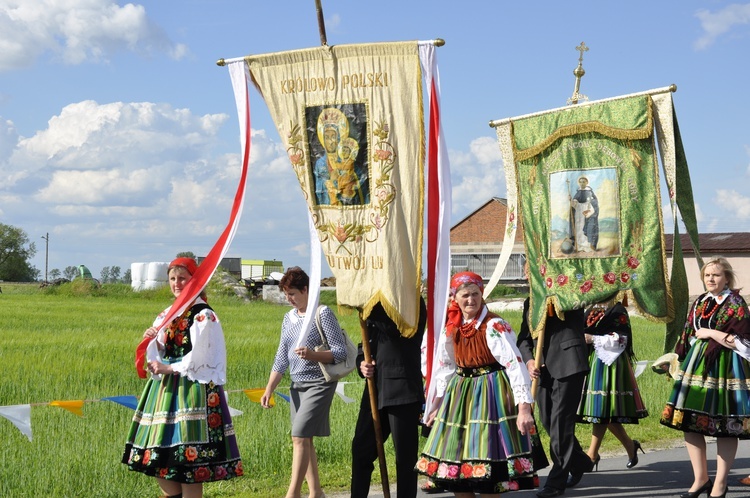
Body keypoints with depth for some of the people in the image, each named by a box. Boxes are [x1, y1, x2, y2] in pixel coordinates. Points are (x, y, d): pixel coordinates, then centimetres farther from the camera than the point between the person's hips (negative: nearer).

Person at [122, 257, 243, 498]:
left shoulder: (204, 316, -7)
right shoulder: (167, 314, 15)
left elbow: (198, 359, -13)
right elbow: (157, 356, 14)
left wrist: (169, 368, -9)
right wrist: (151, 340, -5)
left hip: (193, 389, -8)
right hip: (165, 390, 8)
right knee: (159, 460, 5)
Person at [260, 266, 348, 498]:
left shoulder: (323, 313, -9)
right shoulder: (289, 317, 12)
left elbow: (341, 352, -13)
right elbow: (281, 358, 14)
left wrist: (313, 355, -29)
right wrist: (269, 390, 8)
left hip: (319, 385, -7)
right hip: (297, 385, 7)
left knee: (300, 437, -14)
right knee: (305, 440, 8)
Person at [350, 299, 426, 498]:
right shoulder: (377, 303, 16)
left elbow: (391, 323, -26)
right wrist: (362, 362, 0)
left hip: (402, 390, -7)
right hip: (376, 388, 7)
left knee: (405, 457, 1)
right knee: (360, 450, 10)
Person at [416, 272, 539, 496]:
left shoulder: (494, 326, -15)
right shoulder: (452, 328, 6)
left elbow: (515, 365, -22)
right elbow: (445, 367, 16)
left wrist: (524, 406, -30)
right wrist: (438, 404, 16)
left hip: (491, 395, -7)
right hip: (460, 394, 7)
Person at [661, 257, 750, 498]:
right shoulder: (700, 302, 12)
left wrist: (709, 333, -13)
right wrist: (682, 364, 15)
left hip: (724, 369, -6)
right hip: (696, 366, 6)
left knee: (724, 427, -1)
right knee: (690, 423, 5)